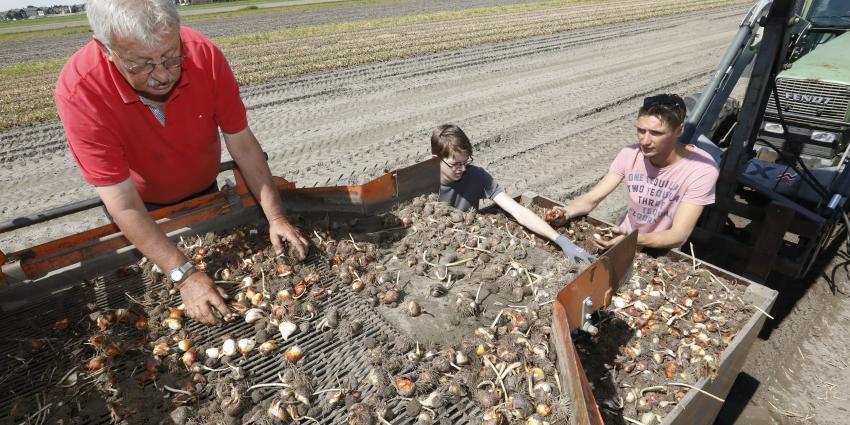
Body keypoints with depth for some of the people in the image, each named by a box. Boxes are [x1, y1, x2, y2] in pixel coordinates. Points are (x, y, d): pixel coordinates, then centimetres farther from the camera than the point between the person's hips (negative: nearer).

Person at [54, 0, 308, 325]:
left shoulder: (205, 56, -30)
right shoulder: (79, 91, -35)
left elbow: (243, 145, -21)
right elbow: (125, 206, -33)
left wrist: (276, 217, -28)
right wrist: (184, 276, -39)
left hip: (205, 191, 2)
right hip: (144, 207, -2)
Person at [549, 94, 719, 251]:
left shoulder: (701, 169, -22)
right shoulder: (630, 154, -12)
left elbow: (679, 235, -26)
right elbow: (592, 198, -12)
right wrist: (566, 212, -35)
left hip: (664, 251, -2)